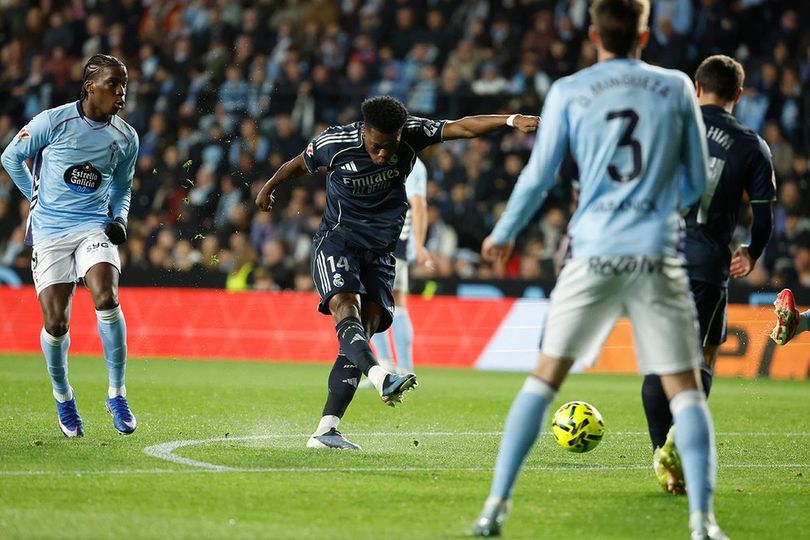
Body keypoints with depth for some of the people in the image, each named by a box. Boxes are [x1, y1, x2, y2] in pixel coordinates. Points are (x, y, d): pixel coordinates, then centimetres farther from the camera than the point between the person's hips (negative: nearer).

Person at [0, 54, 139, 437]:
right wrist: (38, 198, 8)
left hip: (94, 227, 2)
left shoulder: (126, 138, 5)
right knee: (55, 324, -6)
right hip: (49, 231, -2)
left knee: (106, 298, -23)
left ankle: (117, 394, -9)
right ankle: (63, 398, 21)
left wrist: (119, 218, 3)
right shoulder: (52, 122, -7)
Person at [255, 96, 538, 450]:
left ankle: (325, 431, -11)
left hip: (379, 253, 3)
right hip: (336, 242, -3)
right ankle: (380, 378, -54)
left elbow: (462, 127, -17)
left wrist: (511, 120, -31)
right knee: (346, 307, -30)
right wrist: (269, 188, 26)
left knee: (364, 330, -8)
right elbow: (297, 166, 8)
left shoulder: (412, 135, -8)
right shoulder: (333, 143, -12)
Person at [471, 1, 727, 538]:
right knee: (685, 389, 4)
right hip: (657, 255, 0)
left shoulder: (568, 92, 4)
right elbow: (697, 182, 13)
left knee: (545, 377, 11)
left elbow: (538, 176, 7)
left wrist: (503, 234, 24)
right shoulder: (677, 87, 6)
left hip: (593, 252, 1)